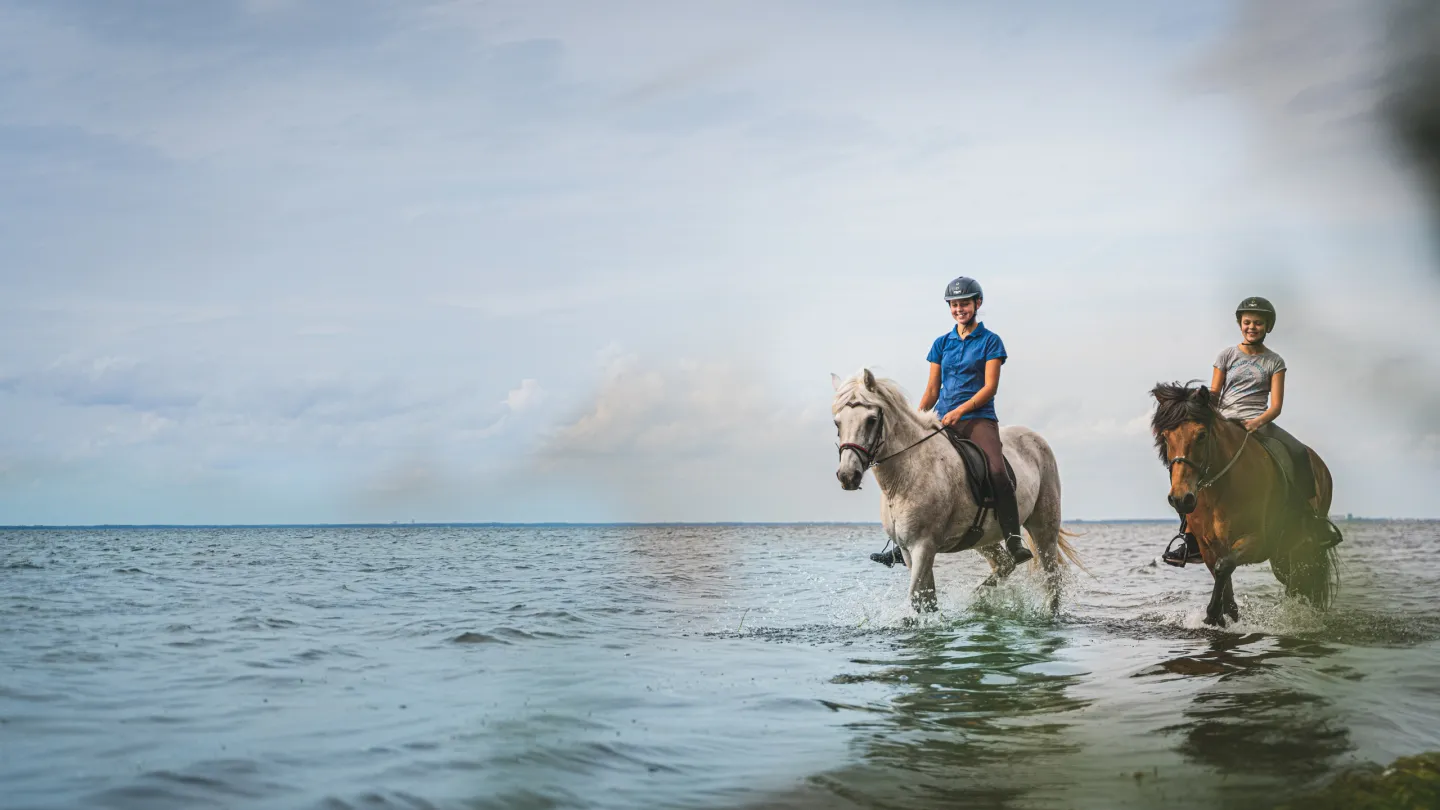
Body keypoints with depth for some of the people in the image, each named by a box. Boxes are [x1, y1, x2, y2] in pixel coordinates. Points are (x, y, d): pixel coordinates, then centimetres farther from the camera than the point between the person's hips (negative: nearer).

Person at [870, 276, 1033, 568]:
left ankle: (1014, 541, -21)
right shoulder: (942, 343, 15)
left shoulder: (990, 341, 3)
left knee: (998, 472, -28)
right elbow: (932, 389, 15)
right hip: (944, 422, 4)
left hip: (979, 418, -4)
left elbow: (990, 387, -5)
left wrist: (959, 411, -17)